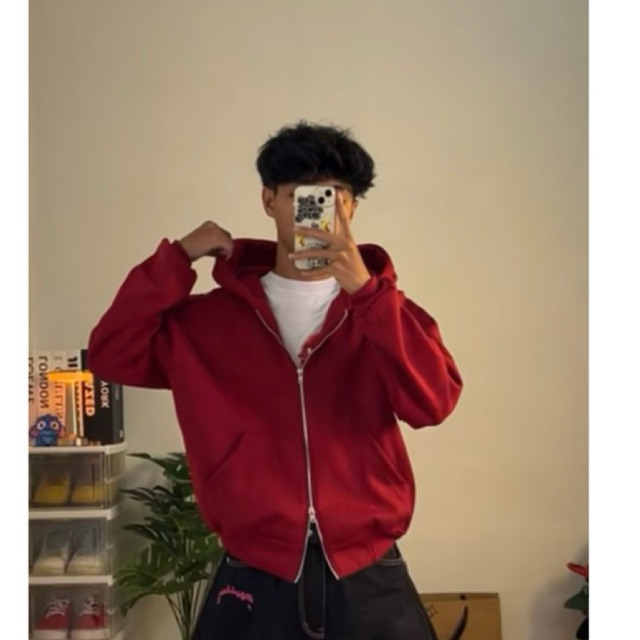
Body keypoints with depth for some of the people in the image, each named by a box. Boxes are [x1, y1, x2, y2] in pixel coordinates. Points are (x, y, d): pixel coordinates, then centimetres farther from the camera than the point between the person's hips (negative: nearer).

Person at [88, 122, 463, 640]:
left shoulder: (379, 309, 3)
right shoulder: (213, 316, 5)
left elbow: (432, 402, -13)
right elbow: (112, 356, -3)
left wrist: (364, 289, -21)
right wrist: (178, 260, -8)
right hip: (255, 581, 1)